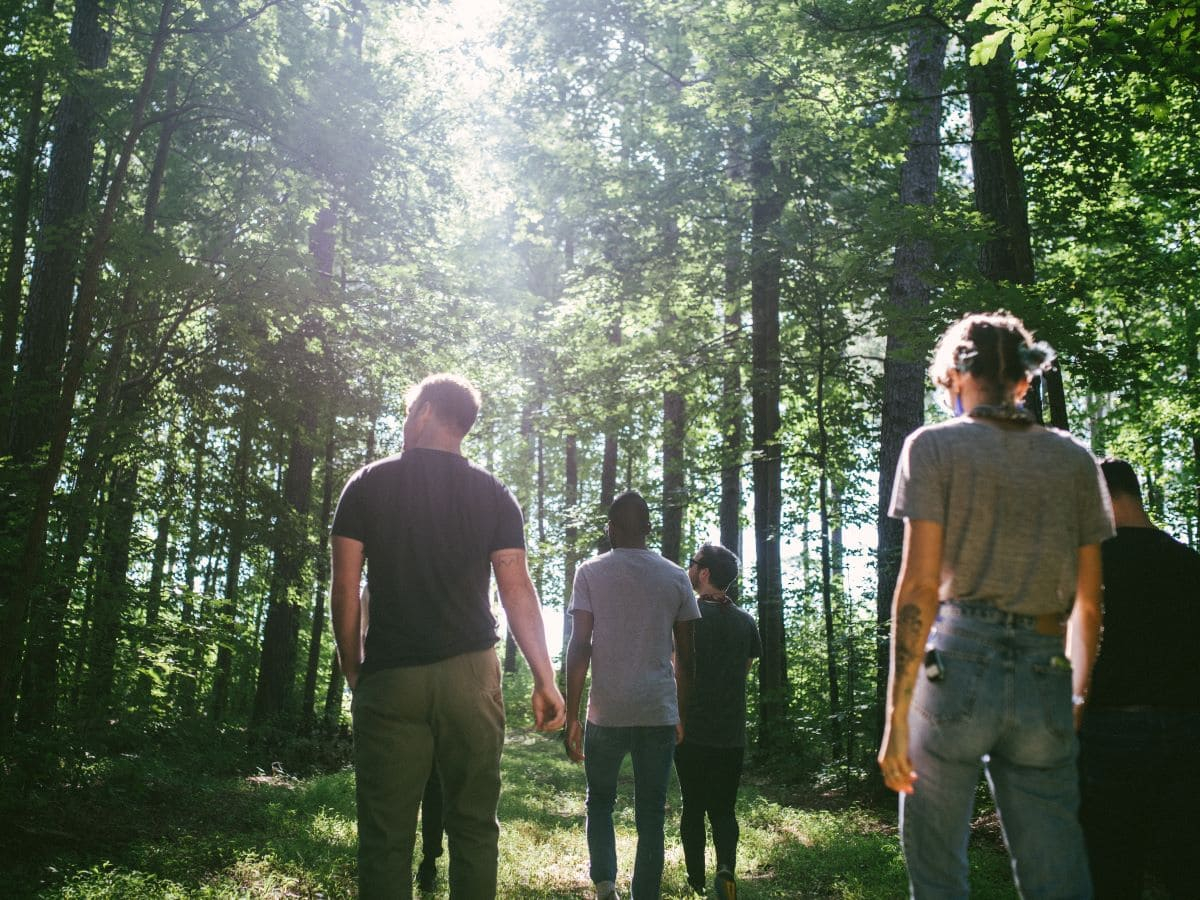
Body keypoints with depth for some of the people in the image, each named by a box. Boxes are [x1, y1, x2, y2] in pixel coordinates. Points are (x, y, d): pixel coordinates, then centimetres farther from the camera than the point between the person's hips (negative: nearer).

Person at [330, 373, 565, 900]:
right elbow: (517, 590, -1)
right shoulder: (493, 496, 5)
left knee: (386, 833, 5)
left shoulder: (367, 486, 3)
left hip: (390, 677, -1)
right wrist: (544, 679, 1)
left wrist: (353, 672, 9)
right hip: (470, 674, 1)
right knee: (473, 825, 8)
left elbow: (345, 591, 0)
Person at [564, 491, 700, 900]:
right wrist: (682, 716, 17)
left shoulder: (591, 572, 0)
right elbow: (685, 656, 7)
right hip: (660, 713, 1)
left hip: (606, 713, -1)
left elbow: (579, 646, -6)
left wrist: (571, 717, -1)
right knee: (651, 814, 9)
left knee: (600, 802, 18)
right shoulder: (675, 576, 6)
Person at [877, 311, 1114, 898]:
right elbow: (1088, 604, 12)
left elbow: (920, 584, -9)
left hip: (956, 661, -3)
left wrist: (896, 717, -8)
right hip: (1046, 678, 4)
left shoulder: (935, 446, -1)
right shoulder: (1075, 460, 12)